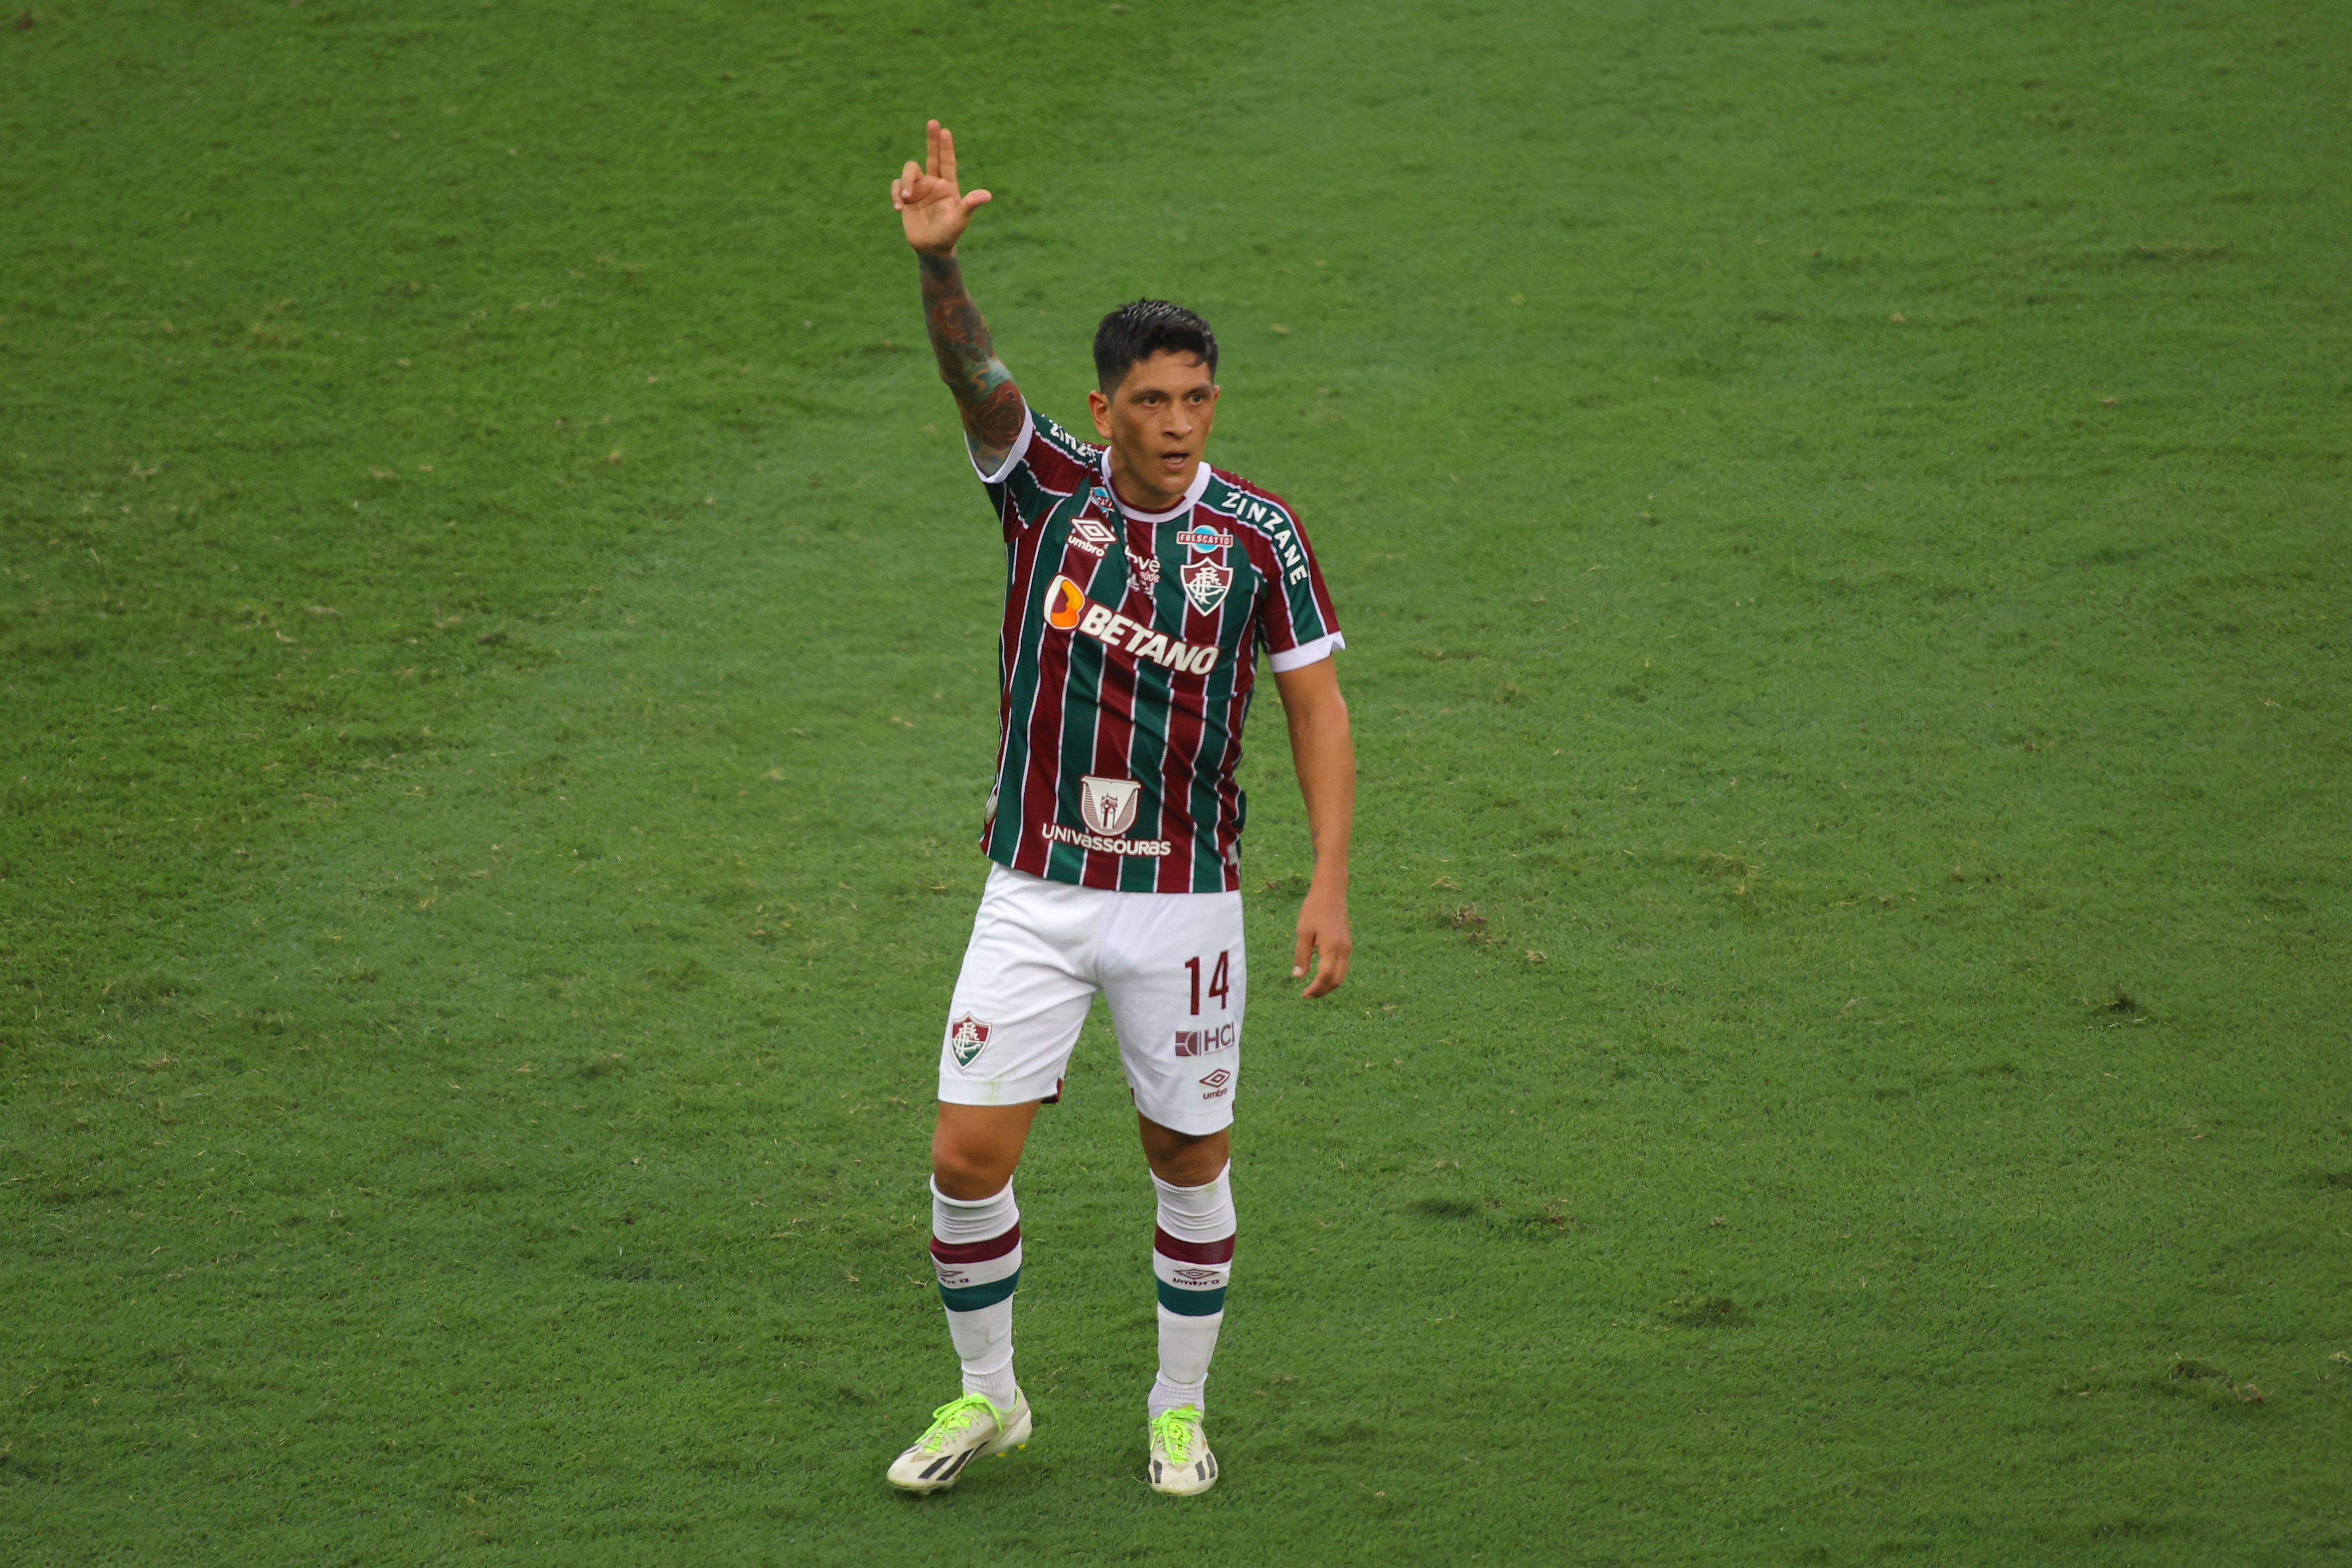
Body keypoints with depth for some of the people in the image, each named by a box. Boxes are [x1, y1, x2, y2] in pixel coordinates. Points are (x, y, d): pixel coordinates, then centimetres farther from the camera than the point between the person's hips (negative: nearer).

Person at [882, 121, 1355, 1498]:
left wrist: (1331, 886, -11)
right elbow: (976, 376, -23)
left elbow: (1318, 707, -2)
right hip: (1034, 897, 0)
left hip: (1184, 899, 0)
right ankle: (987, 1396, 19)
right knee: (969, 1153, -3)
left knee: (1192, 1164, 9)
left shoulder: (1258, 535, -6)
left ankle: (1182, 1409, 28)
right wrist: (939, 260, -43)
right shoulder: (1049, 484, -5)